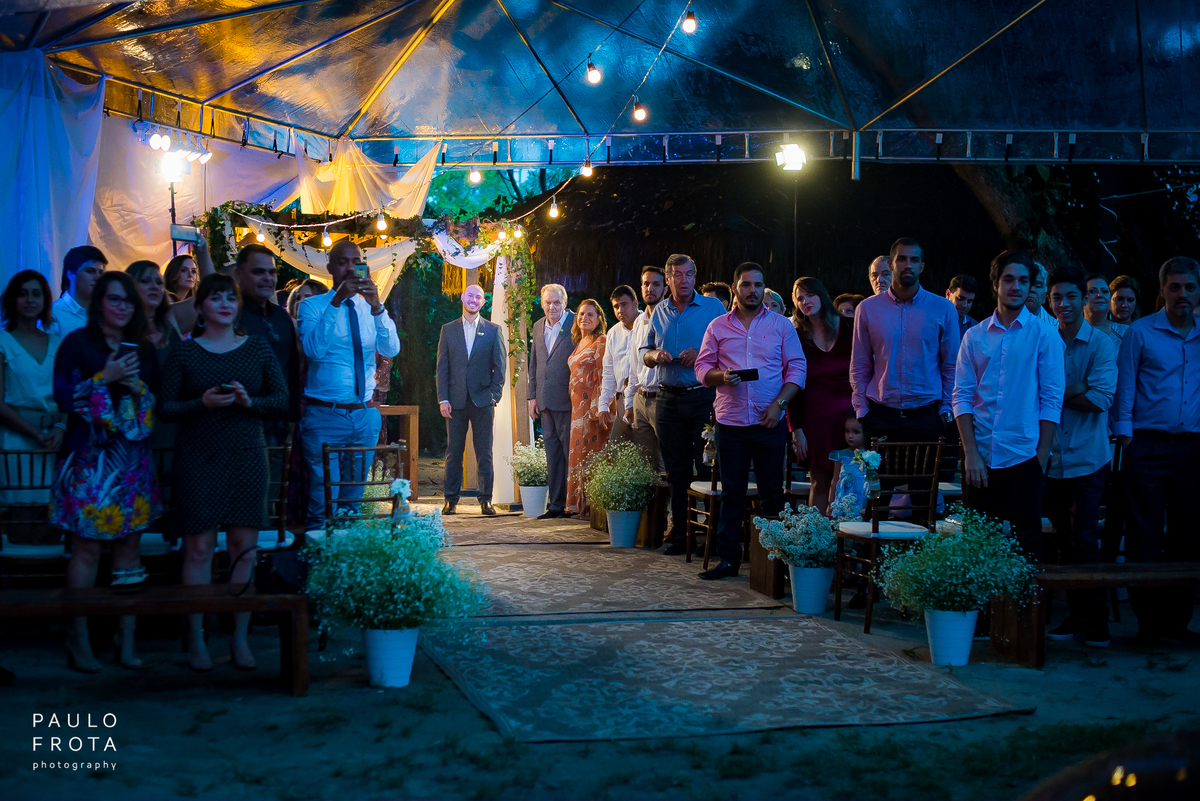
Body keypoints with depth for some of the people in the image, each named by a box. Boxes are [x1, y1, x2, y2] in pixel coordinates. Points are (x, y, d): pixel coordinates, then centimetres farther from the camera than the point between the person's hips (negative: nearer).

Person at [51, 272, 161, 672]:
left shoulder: (143, 350, 15)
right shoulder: (77, 343, 2)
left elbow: (160, 402, 15)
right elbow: (65, 395, -5)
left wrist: (138, 387, -4)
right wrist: (106, 378, -12)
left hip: (134, 459, 4)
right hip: (91, 458, -4)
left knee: (129, 547, 3)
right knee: (87, 548, -6)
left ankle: (127, 639, 8)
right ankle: (78, 639, 1)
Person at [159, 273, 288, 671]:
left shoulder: (258, 348, 9)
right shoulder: (184, 352, 4)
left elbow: (282, 401, 7)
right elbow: (164, 407, 2)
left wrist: (250, 402, -11)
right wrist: (202, 403, -15)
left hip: (247, 457, 2)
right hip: (198, 458, -2)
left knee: (245, 548, 1)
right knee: (199, 548, -2)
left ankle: (240, 638, 9)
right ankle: (196, 638, 7)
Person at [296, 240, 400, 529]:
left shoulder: (370, 308, 10)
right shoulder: (313, 306, 0)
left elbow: (391, 349, -5)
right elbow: (313, 349, -17)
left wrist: (377, 306, -18)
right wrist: (336, 302, -21)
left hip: (365, 416, 4)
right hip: (325, 417, -4)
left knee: (355, 494, 12)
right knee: (323, 495, -7)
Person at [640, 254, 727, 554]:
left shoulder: (713, 307, 2)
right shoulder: (659, 312, 14)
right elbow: (644, 352, 20)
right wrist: (656, 355, -3)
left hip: (704, 397, -4)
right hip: (668, 398, 4)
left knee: (709, 468, -6)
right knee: (676, 470, 7)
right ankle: (680, 534, 14)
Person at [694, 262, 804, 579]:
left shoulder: (781, 325, 7)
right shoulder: (718, 327, 9)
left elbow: (797, 368, 4)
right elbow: (702, 367, 9)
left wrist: (779, 403, -9)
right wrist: (721, 376, -13)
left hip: (770, 421, -1)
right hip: (730, 421, 1)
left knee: (772, 491, 1)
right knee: (731, 492, 4)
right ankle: (728, 557, 8)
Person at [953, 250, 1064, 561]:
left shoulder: (1045, 336, 1)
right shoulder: (974, 336, 7)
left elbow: (1052, 400, -2)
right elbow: (962, 396, 4)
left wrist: (1042, 458, -8)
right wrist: (971, 453, -5)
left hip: (1024, 457, -2)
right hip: (980, 458, 2)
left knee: (1027, 543, 1)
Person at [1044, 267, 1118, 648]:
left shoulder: (1101, 344, -2)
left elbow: (1101, 398, -12)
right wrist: (1076, 392, -7)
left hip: (1086, 456, -3)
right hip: (1051, 456, 4)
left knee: (1084, 539, -7)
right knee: (1067, 540, 9)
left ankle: (1096, 620, 4)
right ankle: (1077, 614, 18)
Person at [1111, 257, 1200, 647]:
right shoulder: (1140, 332, 3)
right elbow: (1124, 386, 2)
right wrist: (1124, 436, -6)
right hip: (1148, 448, -3)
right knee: (1145, 534, -4)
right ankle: (1148, 619, 1)